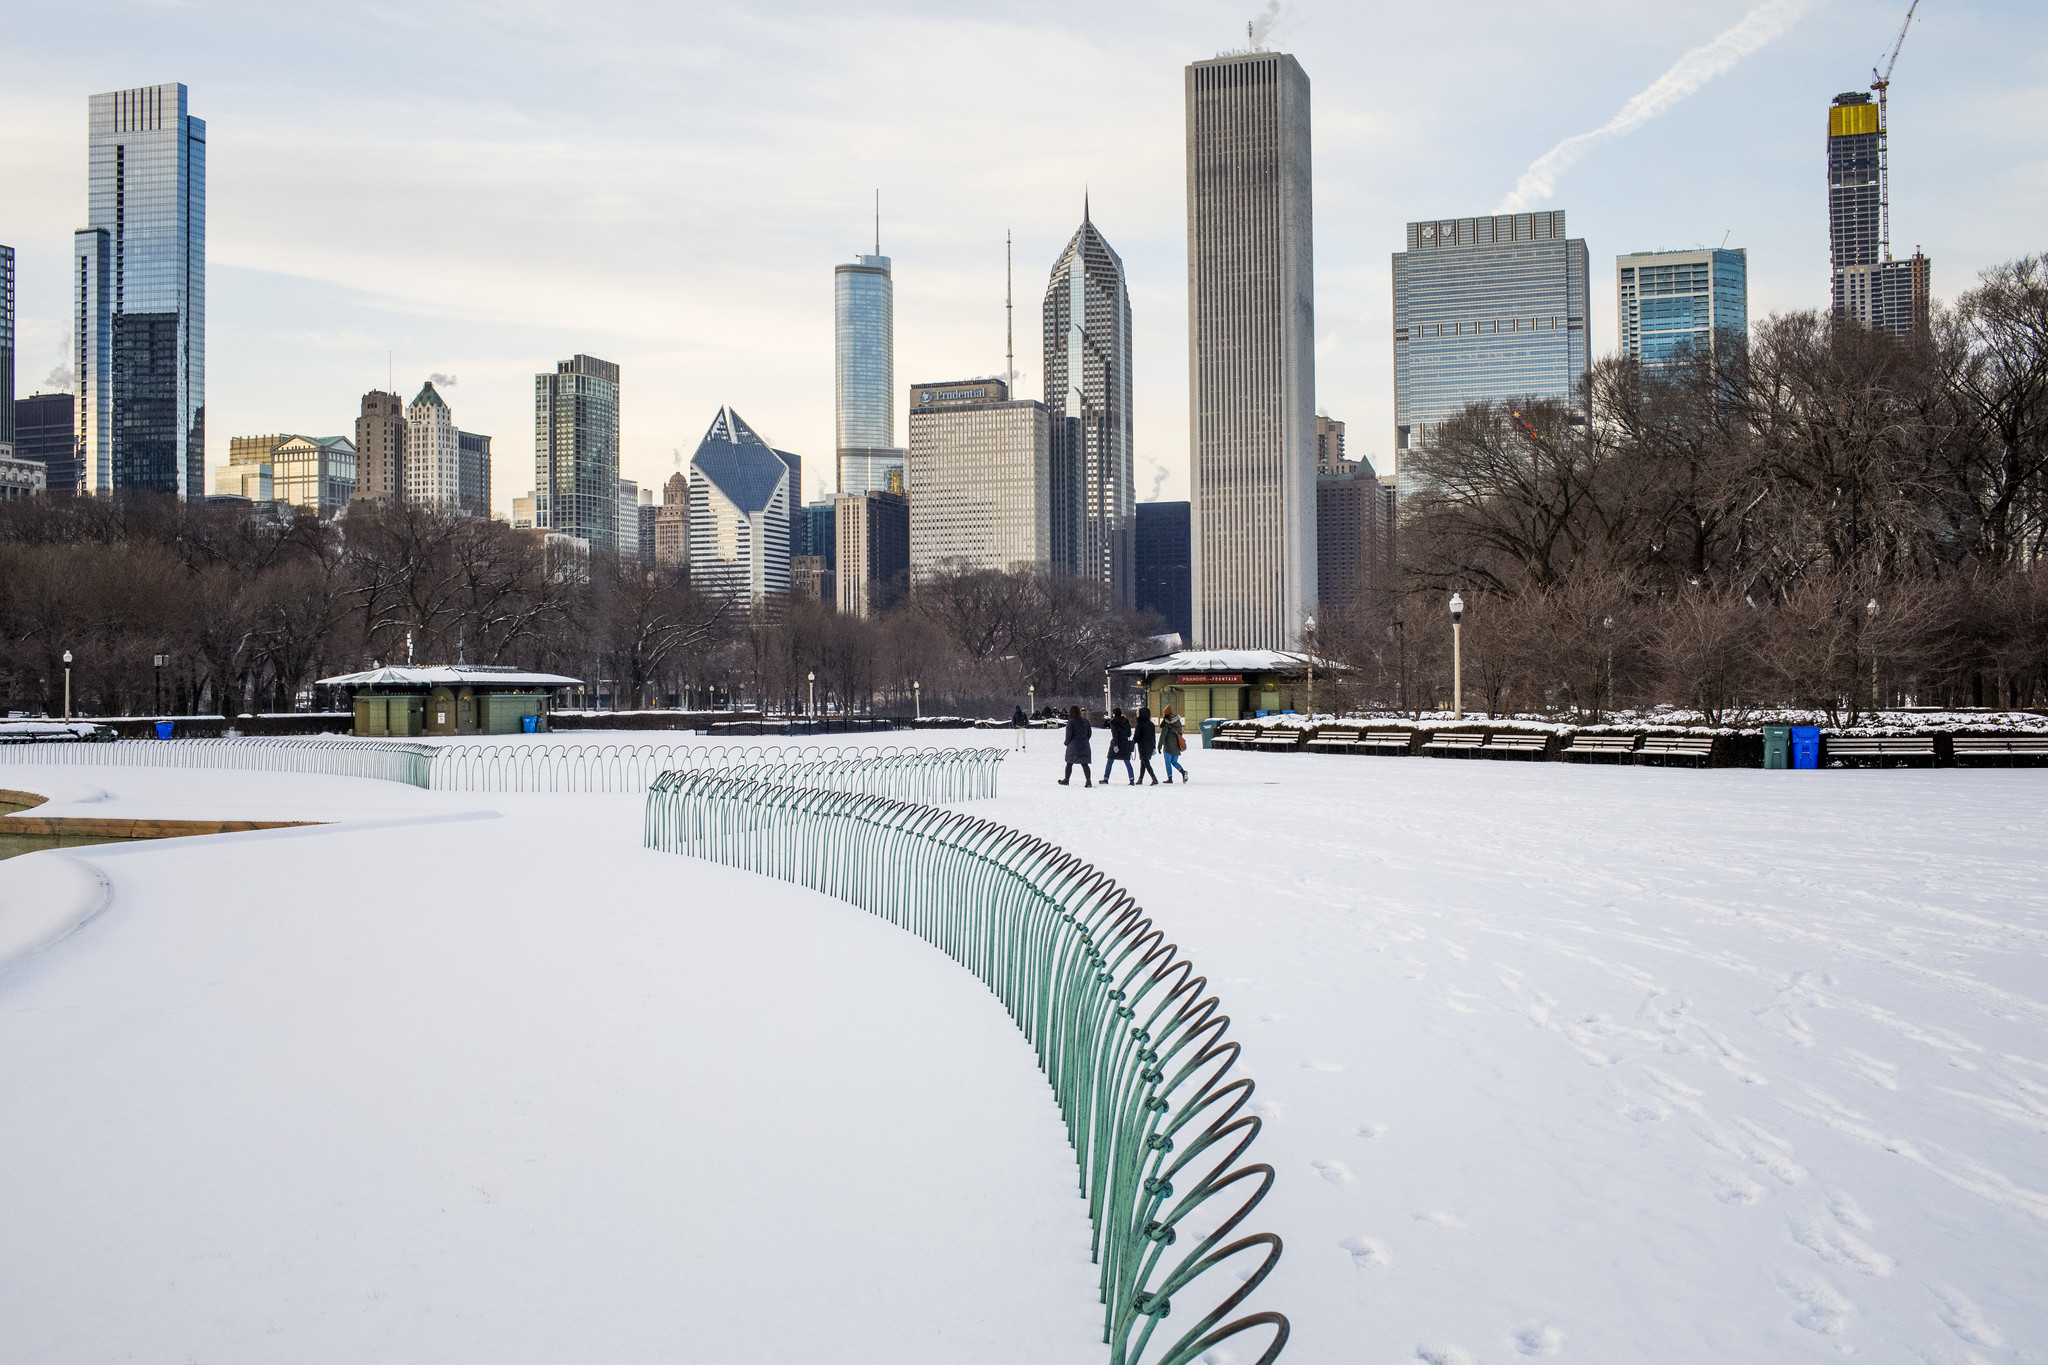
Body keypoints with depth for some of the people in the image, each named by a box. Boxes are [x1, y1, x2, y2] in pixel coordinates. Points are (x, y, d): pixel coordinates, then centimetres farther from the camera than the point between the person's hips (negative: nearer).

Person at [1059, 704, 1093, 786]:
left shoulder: (1071, 722, -11)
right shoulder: (1085, 721, 6)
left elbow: (1069, 735, -12)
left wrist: (1066, 742, 6)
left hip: (1073, 746, -4)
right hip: (1084, 745, 4)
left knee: (1069, 763, 9)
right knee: (1084, 764, 3)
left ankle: (1066, 780, 18)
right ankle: (1089, 781, -6)